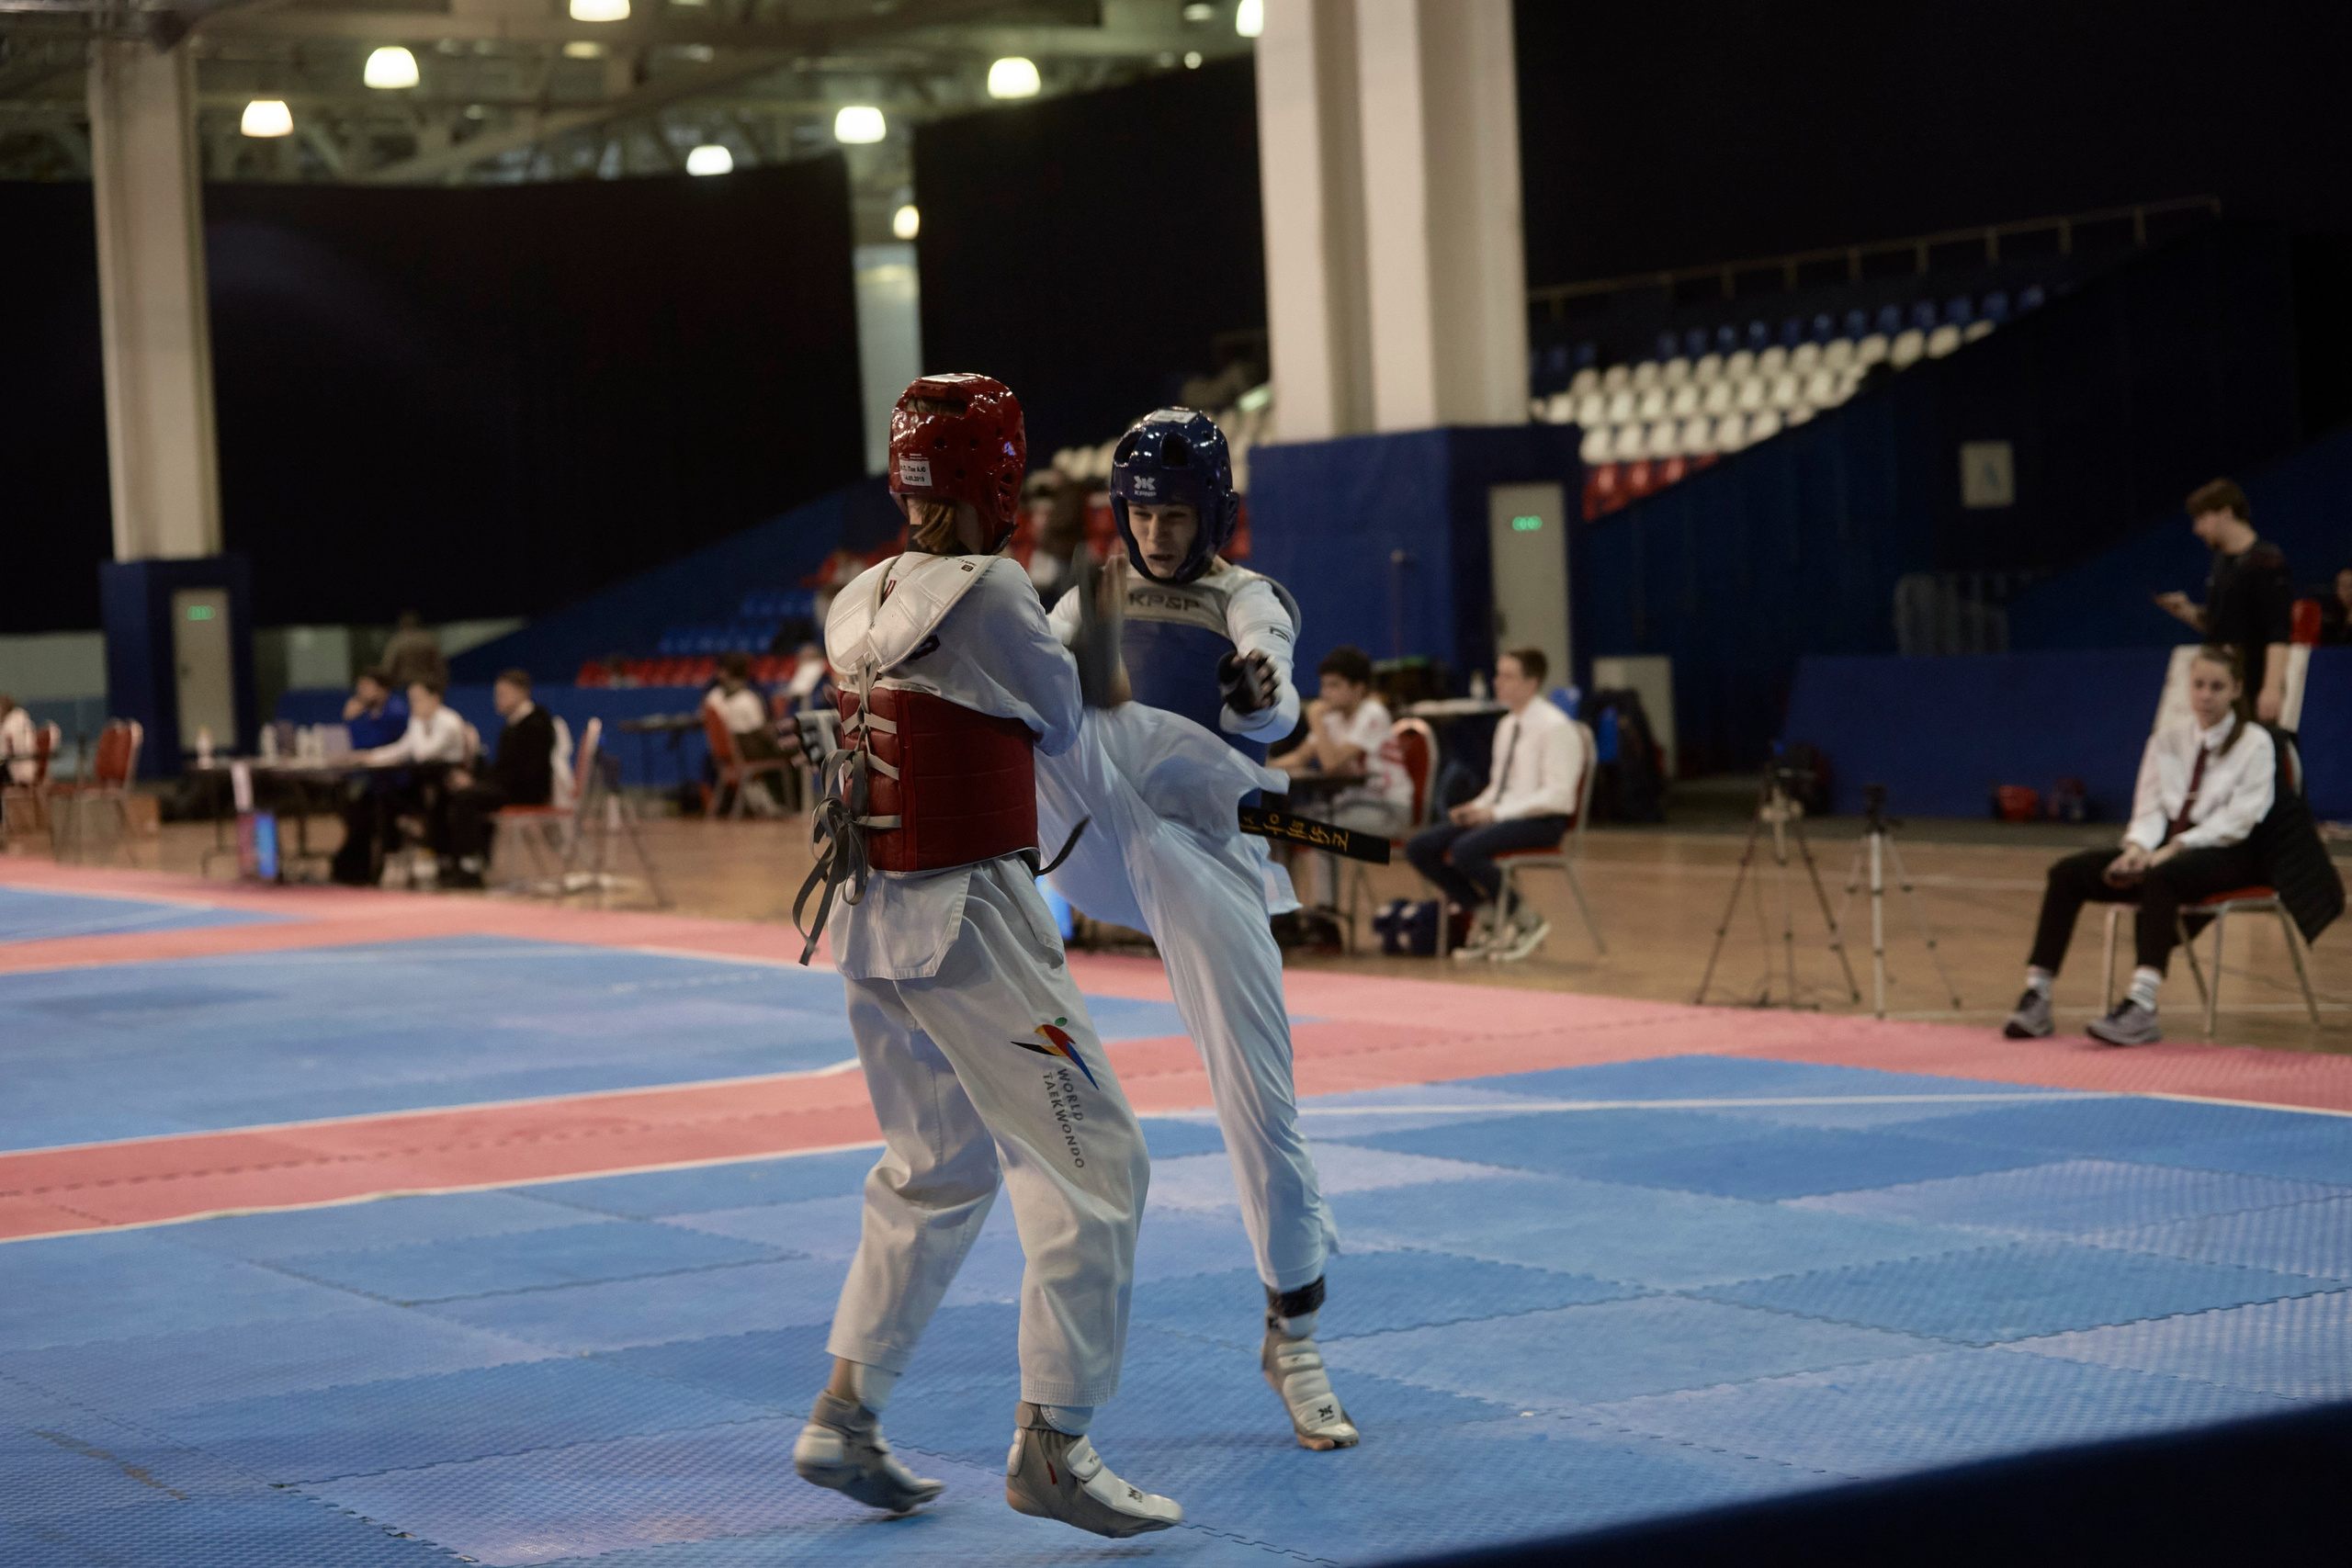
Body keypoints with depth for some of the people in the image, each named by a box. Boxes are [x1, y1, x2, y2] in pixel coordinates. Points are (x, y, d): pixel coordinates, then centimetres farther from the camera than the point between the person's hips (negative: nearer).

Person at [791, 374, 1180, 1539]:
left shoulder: (856, 605, 6)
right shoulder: (987, 597, -15)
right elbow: (1060, 723, -1)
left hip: (868, 925, 8)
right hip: (968, 927, -8)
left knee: (936, 1171, 22)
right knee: (1094, 1165, -1)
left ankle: (844, 1414, 24)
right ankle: (1049, 1444, -2)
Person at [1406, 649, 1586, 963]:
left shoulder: (1555, 727, -12)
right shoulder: (1507, 725, 14)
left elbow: (1557, 796, -18)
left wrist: (1495, 812, -21)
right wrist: (1477, 807, -2)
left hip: (1541, 821, -8)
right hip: (1500, 815, 8)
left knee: (1465, 850, -32)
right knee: (1420, 849, -7)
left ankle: (1528, 920, -10)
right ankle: (1487, 917, 5)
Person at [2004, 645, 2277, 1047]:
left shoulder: (2255, 744, -1)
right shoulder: (2166, 742, 14)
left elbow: (2238, 819, -11)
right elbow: (2149, 809, 9)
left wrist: (2173, 850, -20)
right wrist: (2138, 847, -14)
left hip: (2226, 855, -6)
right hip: (2165, 850, 6)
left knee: (2160, 878, -40)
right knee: (2067, 873, -16)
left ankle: (2141, 1008, -51)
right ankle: (2036, 998, -22)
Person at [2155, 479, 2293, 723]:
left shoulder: (2266, 560, -12)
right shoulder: (2221, 560, 14)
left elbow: (2279, 633, -18)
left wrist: (2272, 687, -24)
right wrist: (2189, 612, 5)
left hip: (2254, 684, -8)